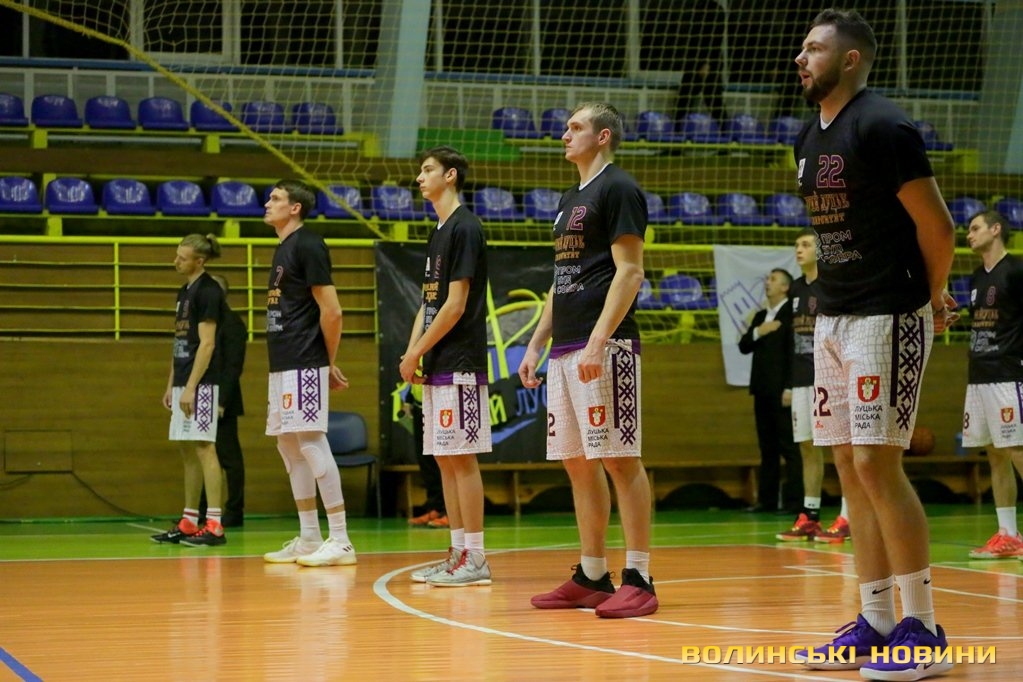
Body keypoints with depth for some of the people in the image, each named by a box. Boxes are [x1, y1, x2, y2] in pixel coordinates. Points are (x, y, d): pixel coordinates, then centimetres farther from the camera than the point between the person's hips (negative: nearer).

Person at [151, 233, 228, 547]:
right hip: (183, 383, 9)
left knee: (203, 448, -11)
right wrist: (171, 385, 18)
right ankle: (188, 523, 15)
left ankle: (214, 526, -12)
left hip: (201, 383, -9)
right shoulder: (184, 291, 17)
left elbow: (206, 344, -16)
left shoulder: (207, 291, -11)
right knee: (188, 453, 10)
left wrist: (190, 387, -19)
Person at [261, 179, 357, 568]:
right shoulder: (282, 249, 18)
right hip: (282, 365, 10)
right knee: (288, 445, 11)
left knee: (311, 441, -11)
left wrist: (330, 363, -9)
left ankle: (340, 542, -10)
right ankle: (308, 539, 17)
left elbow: (331, 310, -15)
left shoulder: (307, 246, -11)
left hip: (304, 365, -10)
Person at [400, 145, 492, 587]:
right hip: (437, 366, 9)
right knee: (445, 459, 9)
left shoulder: (464, 228, -11)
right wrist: (411, 355, 6)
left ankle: (474, 559, -6)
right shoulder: (438, 233, 18)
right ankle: (457, 554, 13)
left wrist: (417, 352, -12)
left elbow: (455, 306, -16)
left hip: (459, 364, -9)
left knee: (461, 458, -8)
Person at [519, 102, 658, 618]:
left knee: (620, 459, -9)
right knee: (577, 461, 9)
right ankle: (592, 576, 14)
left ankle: (638, 579, -8)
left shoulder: (618, 189, -7)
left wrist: (597, 340, -21)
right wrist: (536, 343, 20)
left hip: (605, 346, -10)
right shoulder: (570, 199, 22)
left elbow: (629, 271, -14)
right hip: (565, 348, 10)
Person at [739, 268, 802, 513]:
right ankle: (767, 499, 11)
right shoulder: (760, 316, 19)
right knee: (767, 447, 9)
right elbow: (744, 347, 14)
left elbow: (795, 350, -13)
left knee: (790, 447, -6)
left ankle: (794, 499, -7)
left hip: (782, 390, -8)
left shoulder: (791, 313, -6)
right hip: (762, 389, 8)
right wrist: (758, 332, -7)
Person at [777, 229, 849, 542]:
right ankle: (809, 517, 14)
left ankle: (847, 519, -4)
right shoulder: (796, 289, 14)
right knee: (808, 447, 9)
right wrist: (788, 383, 16)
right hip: (802, 380, 7)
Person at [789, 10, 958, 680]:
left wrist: (931, 298, -1)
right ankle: (876, 624, 14)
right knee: (851, 468, 8)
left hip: (887, 319, -9)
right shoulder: (810, 138, 12)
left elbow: (936, 224, -14)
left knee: (877, 464, -11)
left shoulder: (882, 127, -15)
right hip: (833, 318, 9)